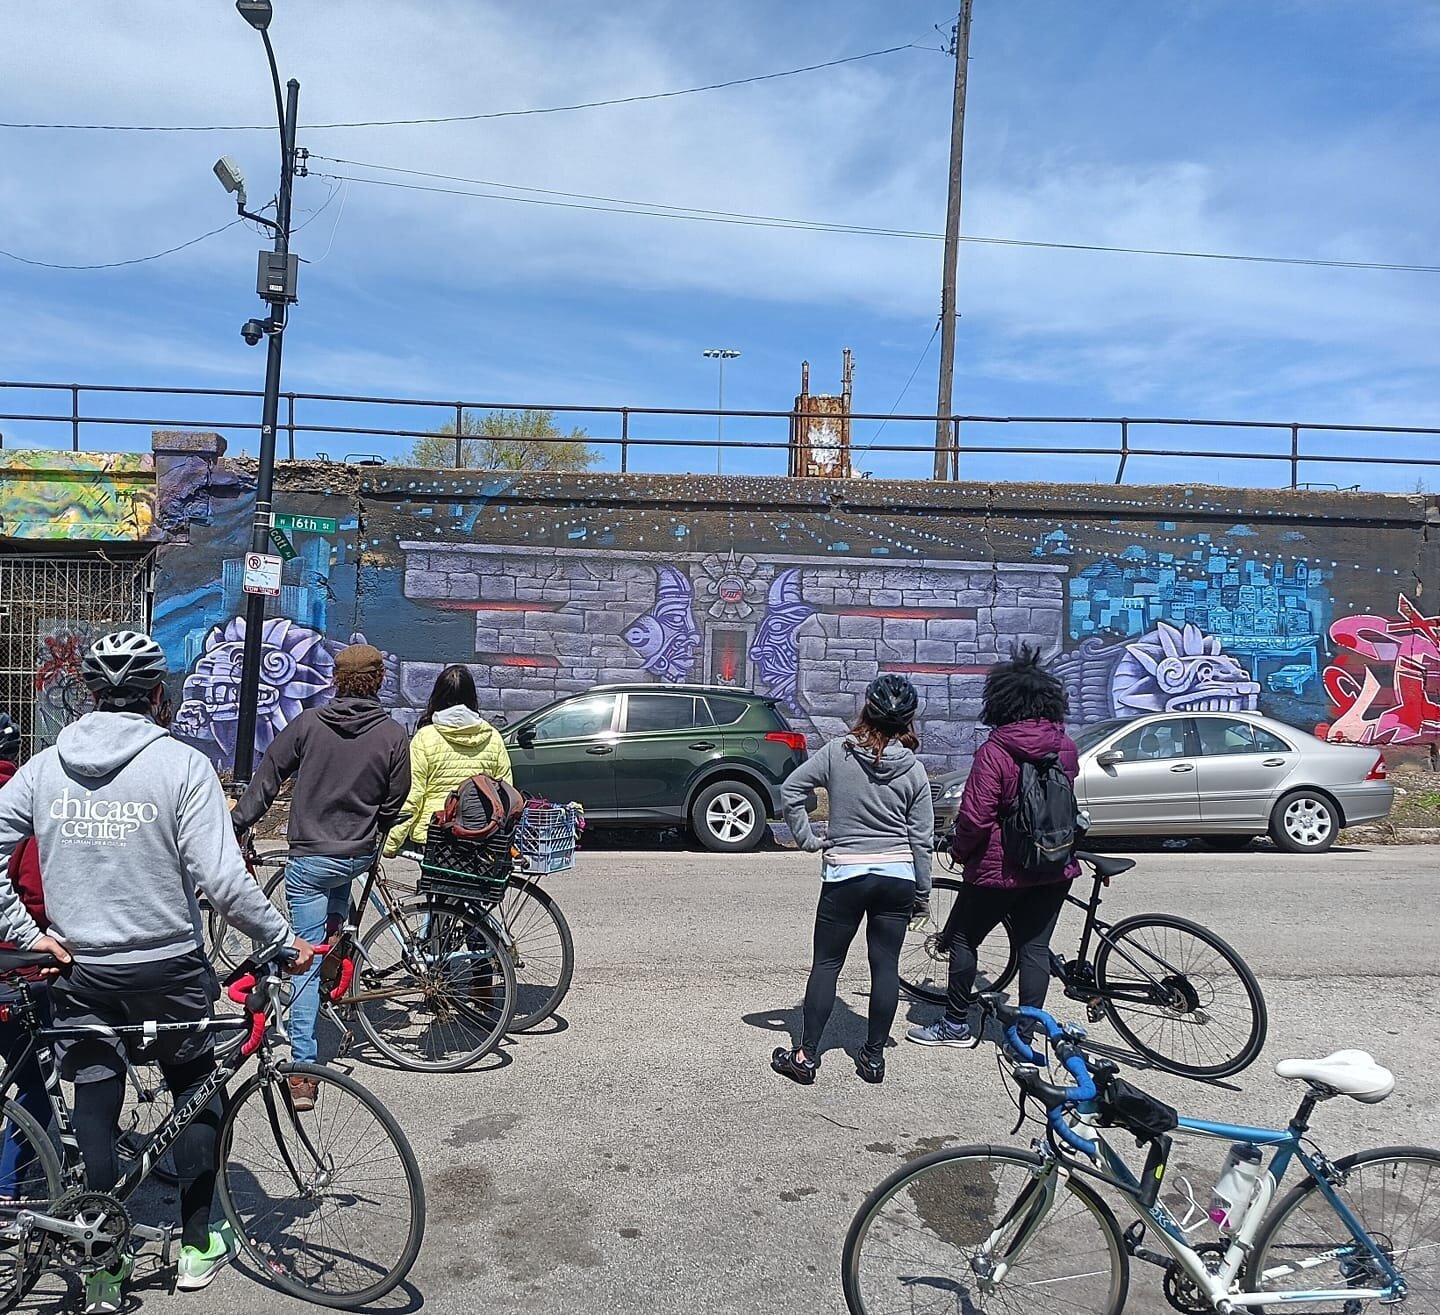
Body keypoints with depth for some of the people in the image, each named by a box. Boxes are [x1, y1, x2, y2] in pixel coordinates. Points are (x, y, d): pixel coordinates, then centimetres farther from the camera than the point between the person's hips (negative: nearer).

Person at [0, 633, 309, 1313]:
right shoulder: (183, 764, -15)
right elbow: (221, 878, -20)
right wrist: (283, 938, -10)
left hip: (80, 969, 3)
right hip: (170, 968, -3)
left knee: (94, 1107, 14)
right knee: (195, 1094, 17)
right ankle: (197, 1245, 26)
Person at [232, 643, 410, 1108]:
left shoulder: (308, 724, -8)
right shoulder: (394, 734, -5)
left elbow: (266, 780, -2)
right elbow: (393, 804, 2)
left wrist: (238, 824, 8)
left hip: (310, 859, -2)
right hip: (359, 856, 2)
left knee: (306, 961, 0)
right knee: (335, 913, 37)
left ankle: (304, 1070, -1)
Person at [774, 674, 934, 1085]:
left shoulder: (837, 752, -7)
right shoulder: (914, 770, -3)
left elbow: (790, 789, -9)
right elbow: (922, 839, 0)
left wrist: (807, 839, 1)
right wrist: (922, 893, 9)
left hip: (845, 875, -1)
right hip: (897, 877, 2)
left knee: (826, 963, 8)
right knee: (886, 966, 10)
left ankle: (806, 1055, 11)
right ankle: (874, 1056, 18)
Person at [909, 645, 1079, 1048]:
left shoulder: (994, 752, -19)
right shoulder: (1065, 747, 0)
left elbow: (976, 817, -21)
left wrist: (959, 849, -5)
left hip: (1000, 868, -5)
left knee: (962, 939, 10)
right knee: (1034, 946, 13)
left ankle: (956, 1024, 18)